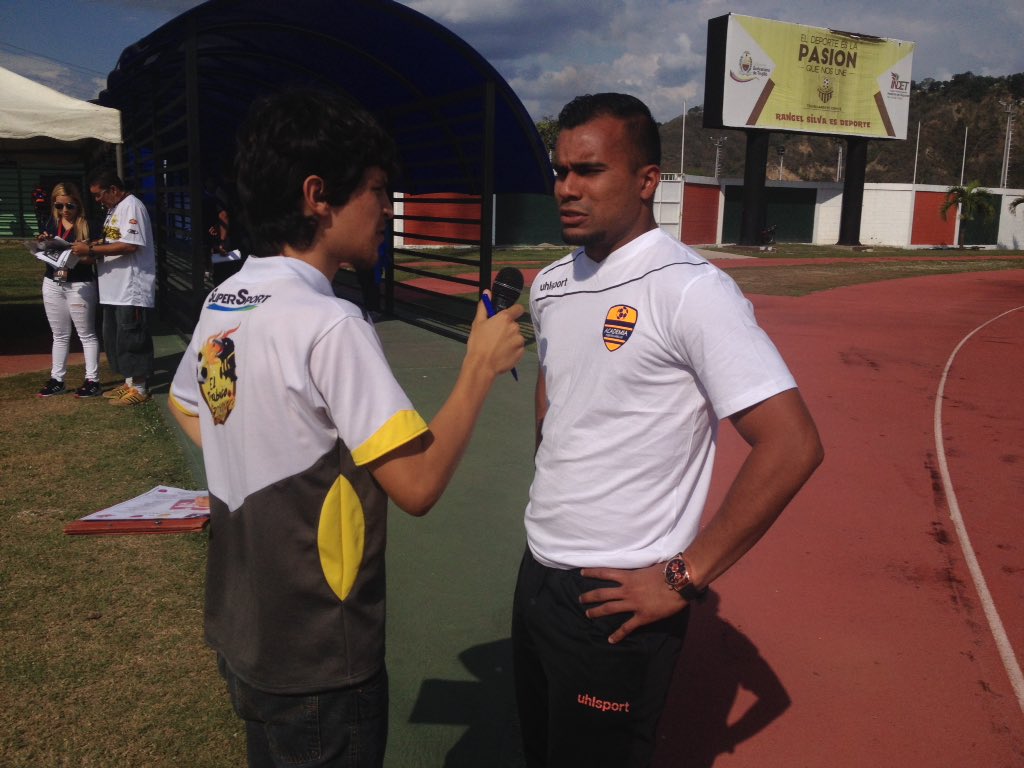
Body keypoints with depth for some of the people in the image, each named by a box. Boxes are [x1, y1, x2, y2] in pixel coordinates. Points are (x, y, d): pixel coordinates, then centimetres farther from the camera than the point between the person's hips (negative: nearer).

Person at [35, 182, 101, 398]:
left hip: (80, 286, -6)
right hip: (52, 285, 6)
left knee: (86, 334, 3)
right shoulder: (51, 222, 6)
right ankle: (57, 380, 22)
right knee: (59, 335, 14)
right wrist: (43, 242, -8)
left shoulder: (87, 224, -10)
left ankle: (93, 380, 8)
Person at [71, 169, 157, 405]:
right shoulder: (113, 209, 18)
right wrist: (92, 257, 2)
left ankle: (139, 388, 6)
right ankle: (129, 382, 25)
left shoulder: (131, 206, -13)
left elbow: (129, 245, -23)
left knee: (131, 339, -3)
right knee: (114, 339, 15)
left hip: (132, 288, -10)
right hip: (114, 288, 10)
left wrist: (91, 249, -18)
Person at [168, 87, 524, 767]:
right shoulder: (330, 324, -25)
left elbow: (185, 408, 18)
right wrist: (482, 365, -15)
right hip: (319, 665, -7)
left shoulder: (222, 304, 1)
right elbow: (418, 484, -25)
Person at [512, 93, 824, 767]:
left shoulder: (689, 290, -18)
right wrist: (550, 495, 12)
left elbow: (792, 445, -22)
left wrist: (684, 578, -18)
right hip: (538, 577, 7)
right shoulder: (550, 286, 6)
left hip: (619, 600, -7)